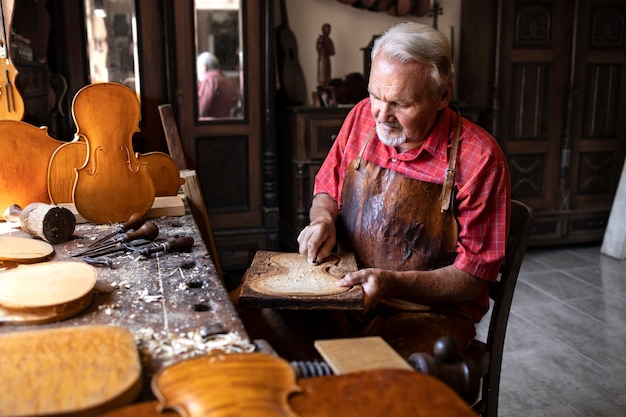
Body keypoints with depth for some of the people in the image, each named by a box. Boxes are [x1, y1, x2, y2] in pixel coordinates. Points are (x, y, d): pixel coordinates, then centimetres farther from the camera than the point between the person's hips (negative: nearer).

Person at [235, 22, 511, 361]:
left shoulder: (479, 158, -15)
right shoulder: (363, 116, 0)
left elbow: (473, 277, -12)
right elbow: (326, 190, 17)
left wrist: (392, 282, -25)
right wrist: (322, 219, -7)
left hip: (428, 312, -4)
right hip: (345, 294, 5)